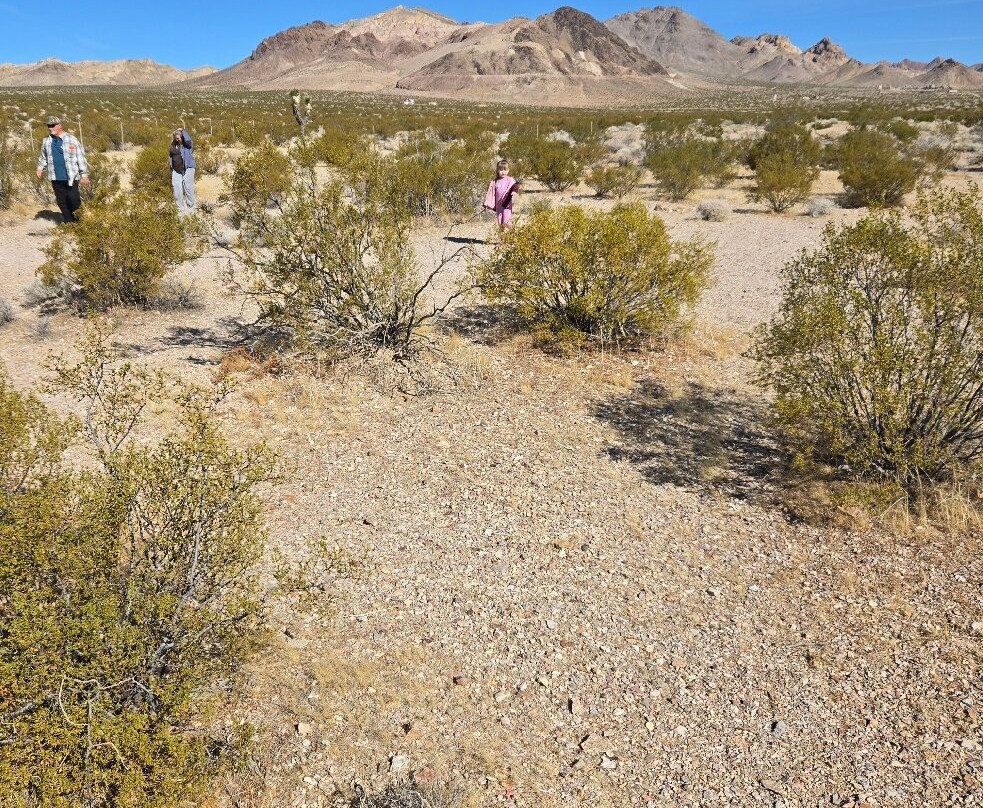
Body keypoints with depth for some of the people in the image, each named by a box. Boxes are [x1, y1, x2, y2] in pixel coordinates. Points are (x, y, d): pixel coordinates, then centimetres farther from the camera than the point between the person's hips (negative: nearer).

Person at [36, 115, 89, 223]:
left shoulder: (71, 139, -2)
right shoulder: (46, 141, 11)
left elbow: (81, 157, -1)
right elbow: (43, 157, 23)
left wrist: (84, 174, -4)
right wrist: (40, 168, 8)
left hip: (71, 177, -4)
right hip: (56, 178, 4)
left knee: (73, 198, -11)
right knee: (61, 201, 5)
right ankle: (68, 222, 14)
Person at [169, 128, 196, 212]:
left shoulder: (187, 144, -2)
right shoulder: (173, 145, 11)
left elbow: (188, 140, -27)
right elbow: (171, 158, 19)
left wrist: (182, 131, -11)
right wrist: (171, 171, 17)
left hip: (187, 169, -4)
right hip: (176, 171, 5)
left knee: (188, 188, 0)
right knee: (177, 190, 0)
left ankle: (191, 207, 12)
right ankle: (180, 208, 8)